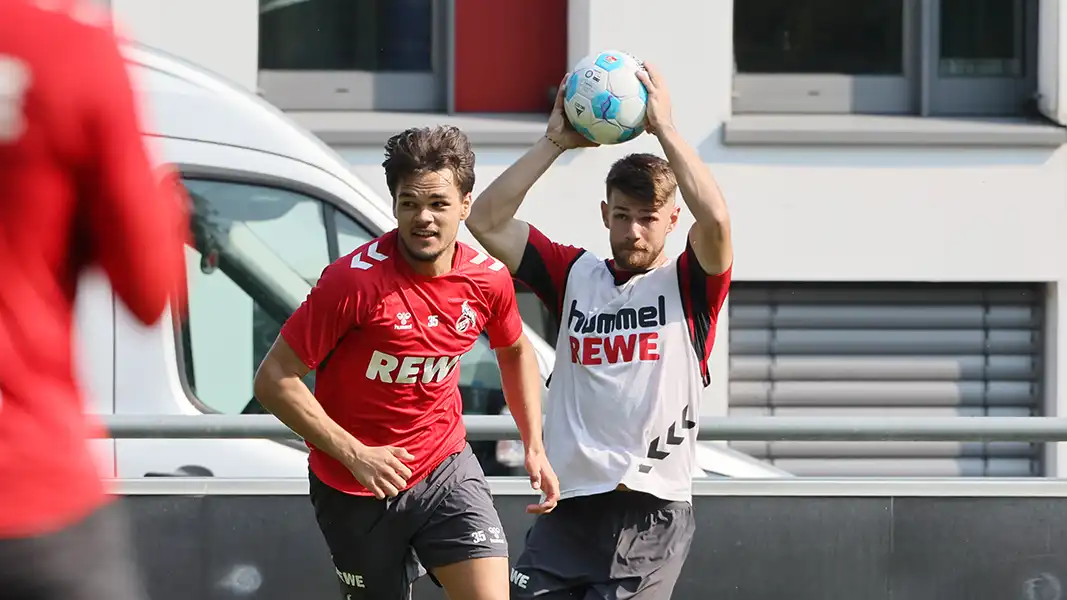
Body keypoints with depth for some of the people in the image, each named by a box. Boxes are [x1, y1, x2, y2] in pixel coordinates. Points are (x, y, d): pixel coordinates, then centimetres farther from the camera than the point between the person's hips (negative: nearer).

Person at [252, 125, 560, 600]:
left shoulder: (489, 279, -7)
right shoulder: (355, 279, -22)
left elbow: (515, 352, 17)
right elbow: (274, 380, -18)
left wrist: (534, 446, 9)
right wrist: (353, 453, -22)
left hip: (445, 468, 3)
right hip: (356, 489, -3)